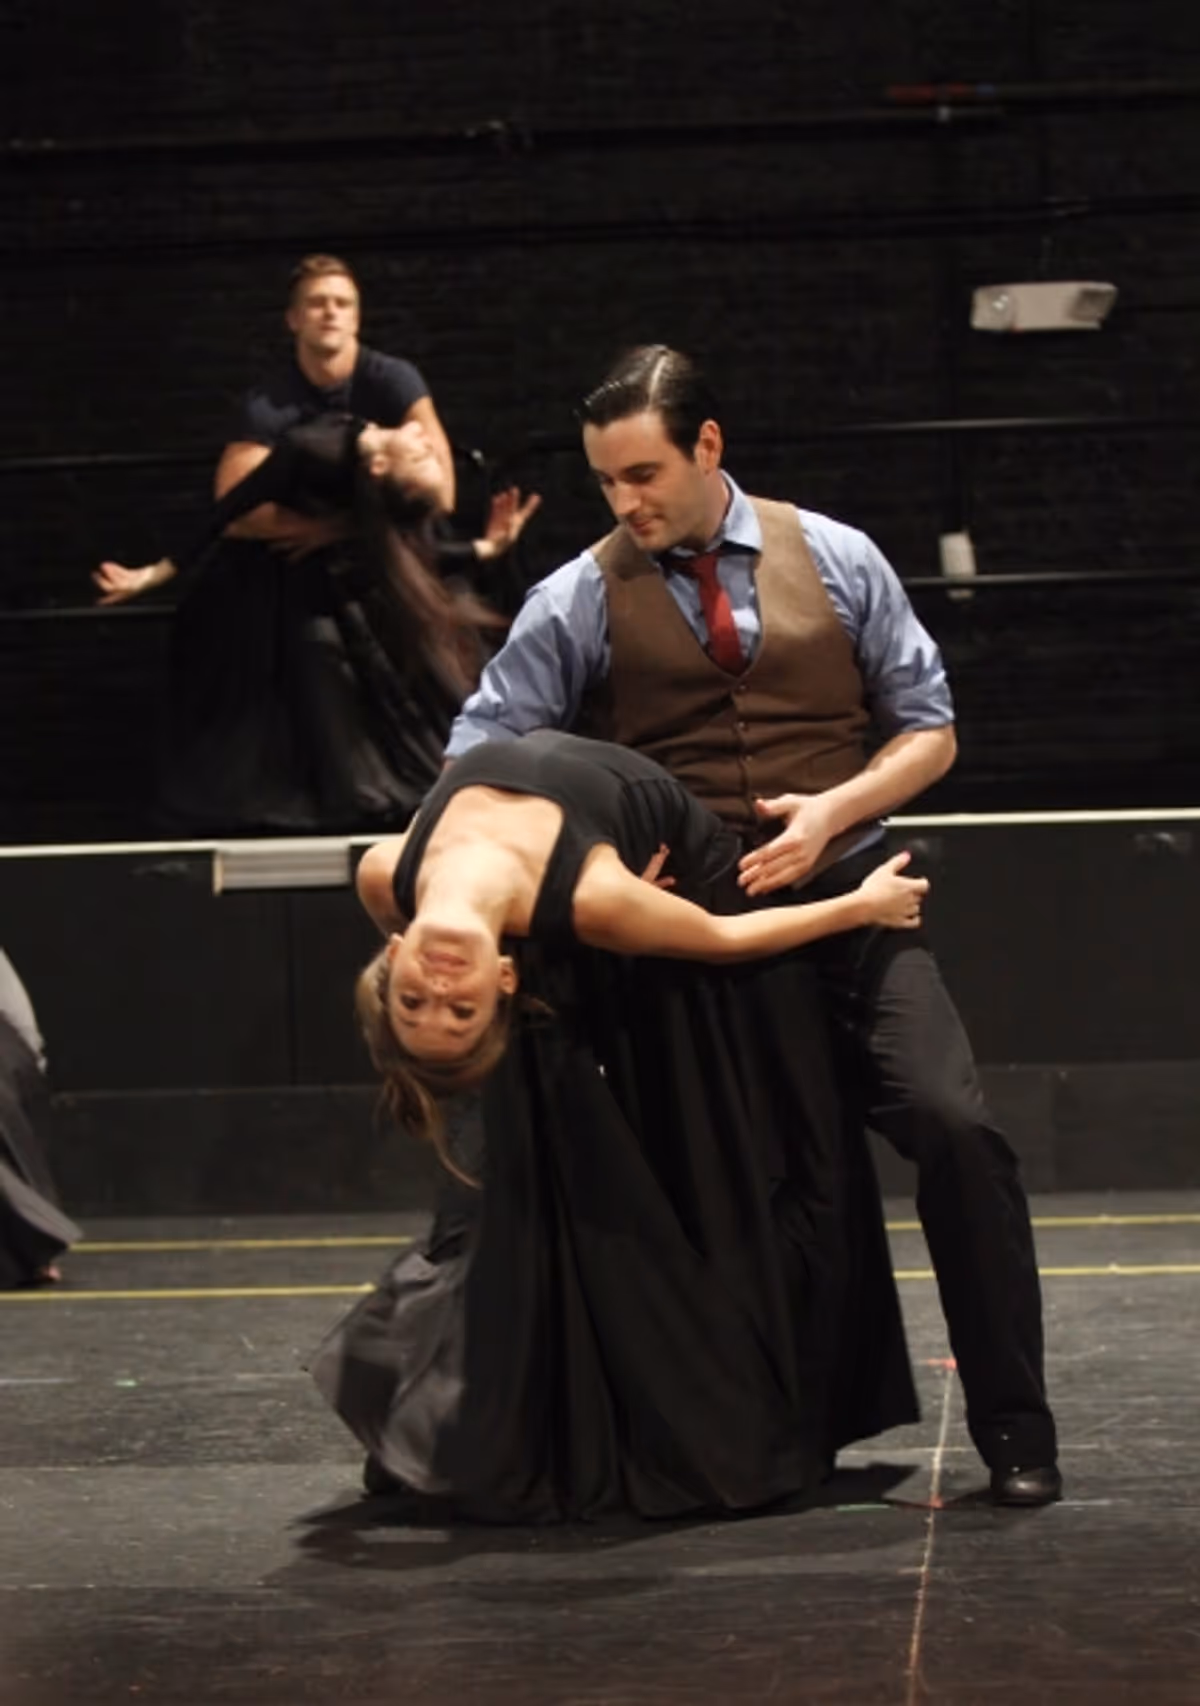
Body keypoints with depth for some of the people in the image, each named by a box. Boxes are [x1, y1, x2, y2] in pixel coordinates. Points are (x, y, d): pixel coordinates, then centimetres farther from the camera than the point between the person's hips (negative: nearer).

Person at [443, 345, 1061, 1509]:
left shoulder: (836, 562, 5)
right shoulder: (581, 602, 1)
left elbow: (930, 732, 7)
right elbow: (481, 761, -2)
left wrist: (833, 808, -11)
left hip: (846, 905, 0)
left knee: (955, 1129, -16)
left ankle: (1014, 1428, -7)